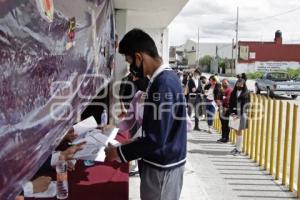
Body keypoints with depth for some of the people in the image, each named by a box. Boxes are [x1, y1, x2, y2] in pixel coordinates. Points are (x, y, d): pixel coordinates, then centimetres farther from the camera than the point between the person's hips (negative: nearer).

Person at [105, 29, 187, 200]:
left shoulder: (163, 84, -26)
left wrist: (120, 152, -16)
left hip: (162, 166, -9)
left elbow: (156, 140, -26)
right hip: (165, 162, 9)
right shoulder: (167, 76, 5)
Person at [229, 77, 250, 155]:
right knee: (237, 131, 8)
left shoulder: (246, 93, 0)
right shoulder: (233, 92, 12)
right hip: (235, 113, 4)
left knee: (239, 132, -4)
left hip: (242, 114, -4)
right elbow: (230, 103, 10)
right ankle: (237, 147, 19)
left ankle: (239, 149, 2)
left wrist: (239, 114, -12)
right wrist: (232, 112, -6)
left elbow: (246, 104, -5)